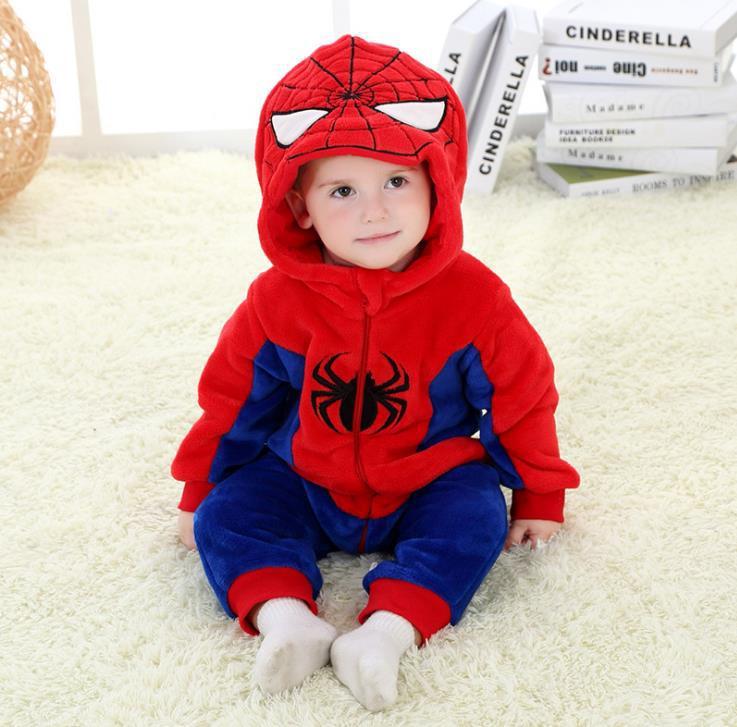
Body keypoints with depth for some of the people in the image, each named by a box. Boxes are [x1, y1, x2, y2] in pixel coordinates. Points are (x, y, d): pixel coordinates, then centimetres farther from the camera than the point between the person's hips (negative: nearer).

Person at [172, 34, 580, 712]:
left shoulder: (473, 297, -17)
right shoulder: (277, 299, -13)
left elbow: (520, 399, -4)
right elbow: (232, 400, 1)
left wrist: (538, 497, 4)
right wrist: (200, 495, 10)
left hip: (429, 485, -1)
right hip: (303, 485, 2)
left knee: (474, 521, -26)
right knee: (226, 516, -16)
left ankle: (386, 631, -35)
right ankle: (284, 617, -29)